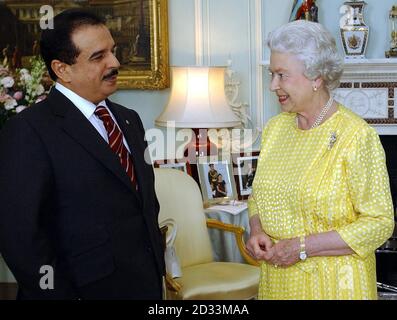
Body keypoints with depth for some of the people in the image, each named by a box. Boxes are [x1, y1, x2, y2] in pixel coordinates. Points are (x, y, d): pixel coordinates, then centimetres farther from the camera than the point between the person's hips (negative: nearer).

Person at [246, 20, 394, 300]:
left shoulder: (357, 135, -16)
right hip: (276, 278, 5)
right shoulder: (275, 128, 4)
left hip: (332, 283, -5)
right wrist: (257, 231, -6)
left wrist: (303, 247, -20)